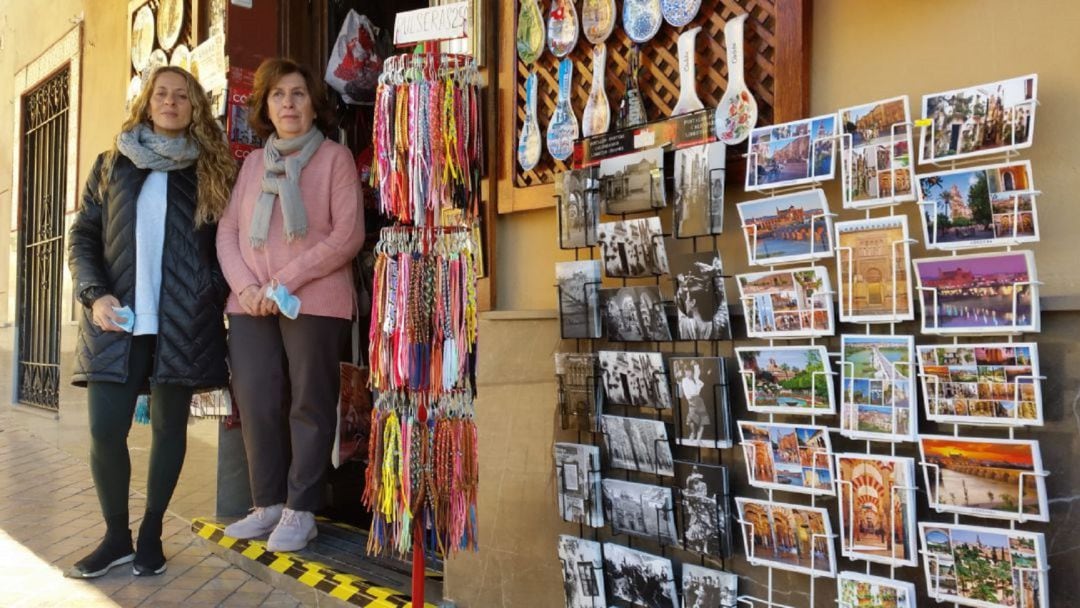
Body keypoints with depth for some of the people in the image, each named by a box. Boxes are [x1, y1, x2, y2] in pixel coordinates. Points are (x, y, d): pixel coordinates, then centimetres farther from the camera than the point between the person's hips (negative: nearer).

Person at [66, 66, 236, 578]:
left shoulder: (211, 170, 9)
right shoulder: (112, 165, 13)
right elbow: (82, 236, 9)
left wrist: (216, 296, -7)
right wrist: (95, 295, -6)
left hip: (182, 322, -1)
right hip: (117, 320, 1)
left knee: (169, 426, 5)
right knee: (104, 430, -2)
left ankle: (151, 533, 20)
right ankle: (116, 536, 17)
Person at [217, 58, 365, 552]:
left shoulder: (334, 157, 2)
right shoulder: (253, 162, 17)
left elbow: (348, 235, -8)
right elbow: (227, 232, 13)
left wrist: (284, 282, -13)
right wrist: (245, 286, -6)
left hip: (314, 302, -4)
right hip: (250, 304, 5)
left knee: (310, 405, 0)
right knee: (255, 404, 4)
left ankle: (301, 511, 10)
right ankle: (267, 505, 18)